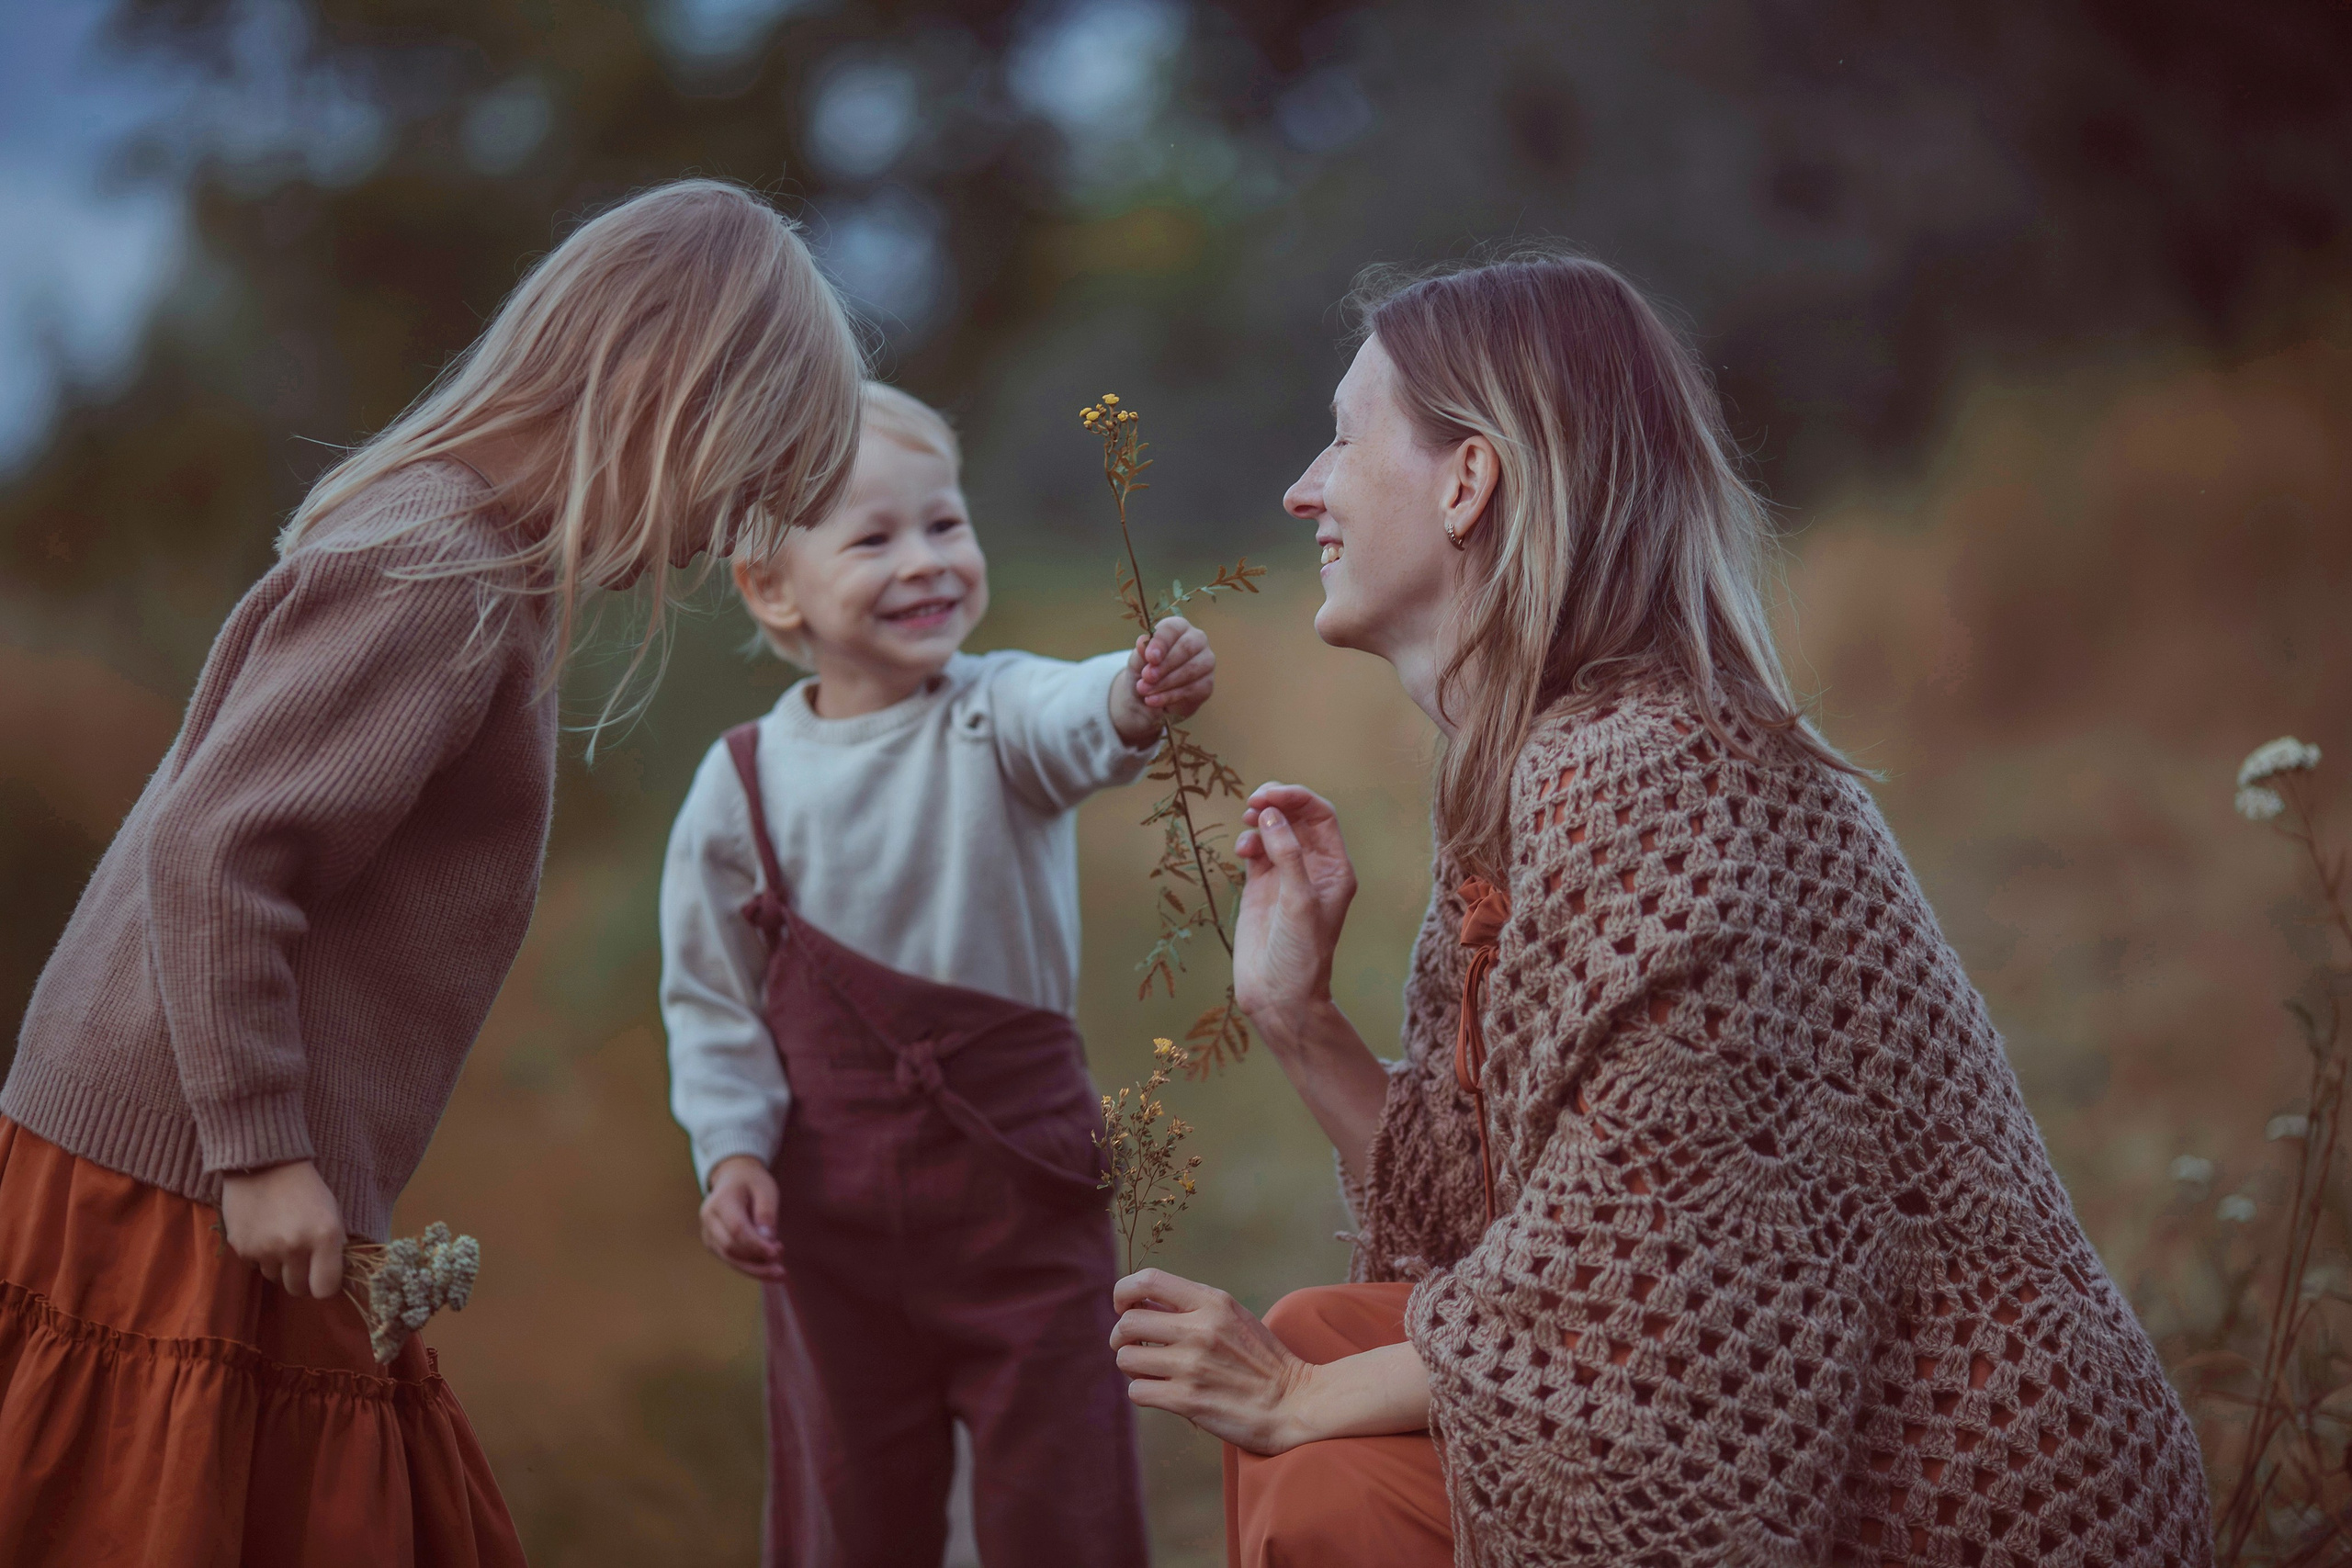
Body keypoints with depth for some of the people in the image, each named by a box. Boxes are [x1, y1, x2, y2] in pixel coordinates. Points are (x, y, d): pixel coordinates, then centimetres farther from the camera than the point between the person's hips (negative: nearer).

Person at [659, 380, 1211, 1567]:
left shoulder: (995, 716, -8)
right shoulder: (743, 787, -5)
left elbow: (1071, 722, -32)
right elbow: (710, 995, 3)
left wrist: (1137, 698, -53)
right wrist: (731, 1151, -7)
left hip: (1025, 1177, 0)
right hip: (833, 1196, 1)